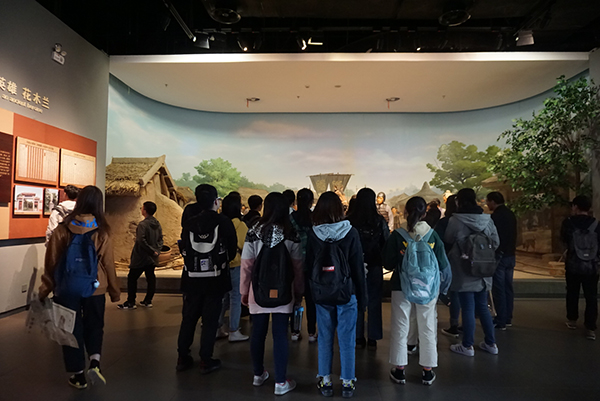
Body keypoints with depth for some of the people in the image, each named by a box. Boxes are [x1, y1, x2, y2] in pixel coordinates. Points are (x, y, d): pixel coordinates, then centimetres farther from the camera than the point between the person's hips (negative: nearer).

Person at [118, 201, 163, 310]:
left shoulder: (143, 224, -17)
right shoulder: (157, 224, 7)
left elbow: (141, 240, -23)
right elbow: (160, 239, 10)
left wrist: (152, 251, -16)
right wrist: (157, 250, 2)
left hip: (141, 257, -7)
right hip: (153, 259, 7)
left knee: (132, 278, 3)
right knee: (150, 278, 11)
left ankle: (130, 302, 7)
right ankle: (148, 301, 17)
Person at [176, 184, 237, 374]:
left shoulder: (189, 223, -5)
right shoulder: (224, 222, -12)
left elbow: (184, 248, 4)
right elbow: (232, 249, -3)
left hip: (192, 278, 3)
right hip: (216, 279, -3)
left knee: (188, 317, 15)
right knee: (210, 320, 7)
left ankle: (183, 358, 25)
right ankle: (205, 360, 13)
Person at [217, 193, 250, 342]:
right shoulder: (241, 226, -14)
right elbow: (246, 248, -10)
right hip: (235, 266, -5)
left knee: (223, 297, 18)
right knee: (235, 299, 6)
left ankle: (218, 329, 26)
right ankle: (233, 332, 14)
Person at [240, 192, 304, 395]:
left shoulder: (253, 233, -6)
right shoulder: (291, 236, -9)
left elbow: (246, 265, -3)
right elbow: (298, 267, -6)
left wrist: (244, 291, 8)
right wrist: (299, 291, 7)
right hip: (282, 292, -2)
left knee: (258, 333, 16)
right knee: (280, 335, 6)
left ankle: (258, 375, 34)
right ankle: (281, 383, 15)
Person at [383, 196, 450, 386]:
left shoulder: (397, 236, -12)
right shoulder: (433, 236, -9)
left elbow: (388, 264, -7)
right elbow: (442, 265, -2)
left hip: (402, 287, -1)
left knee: (400, 328, 10)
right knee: (427, 328, 13)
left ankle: (399, 370, 19)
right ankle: (428, 372, 23)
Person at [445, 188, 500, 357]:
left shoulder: (455, 220, -14)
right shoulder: (487, 219, -1)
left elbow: (447, 240, -1)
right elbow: (496, 242, 4)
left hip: (464, 272, -5)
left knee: (468, 308, 3)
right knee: (482, 307, 17)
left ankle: (467, 346, 12)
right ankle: (491, 343, 24)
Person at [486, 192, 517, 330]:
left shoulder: (496, 216, -16)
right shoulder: (511, 214, 10)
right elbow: (514, 235, 17)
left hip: (499, 256, -8)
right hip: (510, 255, 8)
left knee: (498, 289, -2)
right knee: (508, 287, 14)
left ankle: (501, 322, 2)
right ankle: (508, 318, 22)